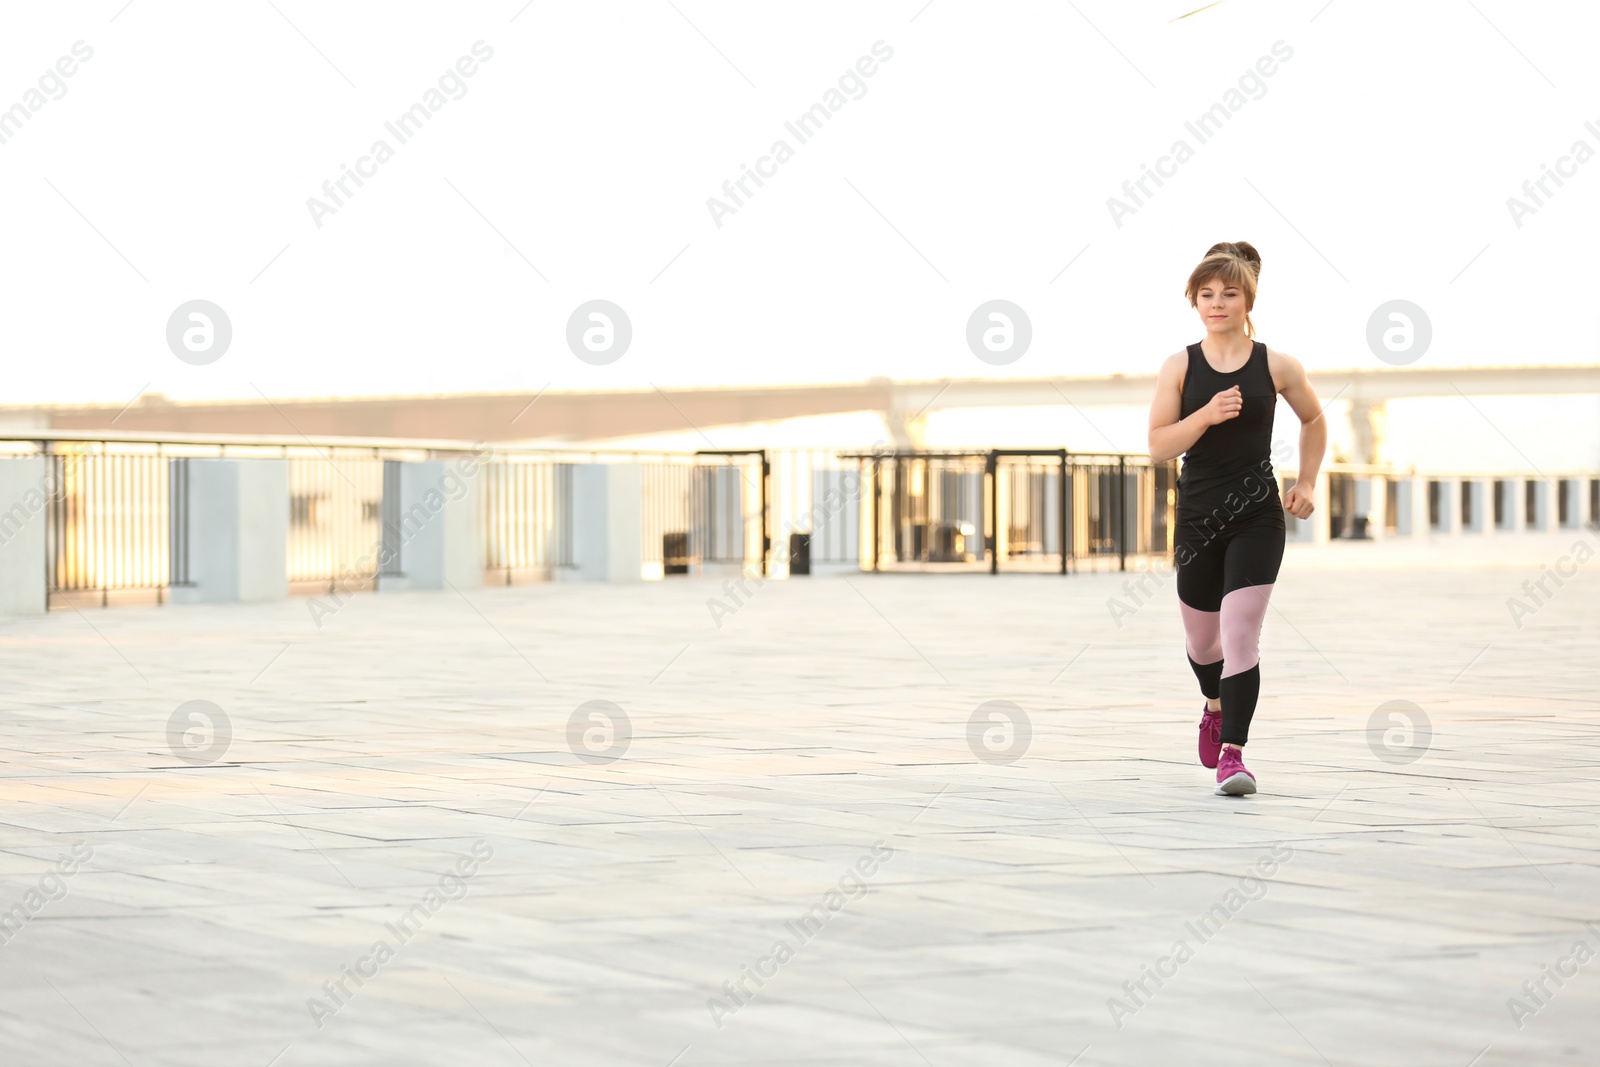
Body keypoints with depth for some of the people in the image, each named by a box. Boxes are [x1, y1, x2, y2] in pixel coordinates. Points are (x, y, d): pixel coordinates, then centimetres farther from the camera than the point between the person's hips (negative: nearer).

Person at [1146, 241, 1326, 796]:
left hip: (1257, 516, -2)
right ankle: (1215, 706, 49)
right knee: (1201, 636, 17)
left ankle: (1232, 752, -13)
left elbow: (1313, 420, 16)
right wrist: (1206, 415, -20)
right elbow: (1158, 446, -6)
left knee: (1241, 634, -15)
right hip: (1197, 515, 2)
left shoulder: (1276, 366, -1)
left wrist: (1306, 483, 8)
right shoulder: (1179, 368, -1)